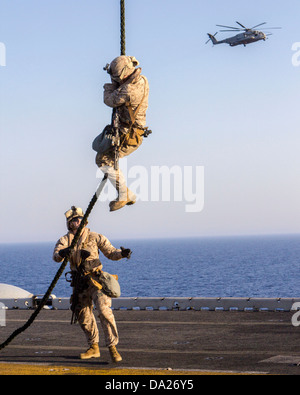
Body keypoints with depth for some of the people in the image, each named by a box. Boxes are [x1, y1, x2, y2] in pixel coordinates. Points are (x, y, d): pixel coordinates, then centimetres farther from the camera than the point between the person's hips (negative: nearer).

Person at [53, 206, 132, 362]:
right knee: (83, 316, 11)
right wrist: (62, 253, -35)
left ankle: (112, 347, -15)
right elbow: (56, 256, -11)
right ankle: (94, 347, 28)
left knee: (104, 311, -20)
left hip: (96, 280, -4)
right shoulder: (65, 240, 5)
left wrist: (122, 253, -20)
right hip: (80, 283, 4)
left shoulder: (94, 237, 1)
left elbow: (111, 252, 2)